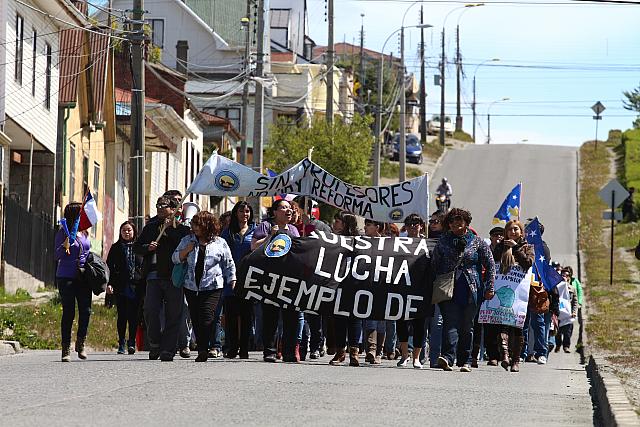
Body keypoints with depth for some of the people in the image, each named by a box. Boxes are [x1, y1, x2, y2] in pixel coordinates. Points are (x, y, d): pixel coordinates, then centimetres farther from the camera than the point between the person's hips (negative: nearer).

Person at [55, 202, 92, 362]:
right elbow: (57, 256, -6)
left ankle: (81, 343, 16)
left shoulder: (84, 233, 12)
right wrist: (64, 246, -24)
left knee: (86, 311, -2)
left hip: (83, 277, 5)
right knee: (68, 313, -4)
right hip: (66, 277, -5)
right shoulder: (63, 233, -5)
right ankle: (66, 349, 1)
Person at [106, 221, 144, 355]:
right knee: (122, 315, 1)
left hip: (136, 287, 0)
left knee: (133, 315, -4)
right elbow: (109, 267, 7)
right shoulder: (116, 248, 10)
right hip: (120, 287, 0)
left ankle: (132, 342, 0)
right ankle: (121, 343, 6)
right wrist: (109, 284, -5)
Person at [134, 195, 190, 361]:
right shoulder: (150, 226, 15)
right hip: (154, 276, 2)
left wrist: (170, 229, -10)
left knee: (173, 315, -2)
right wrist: (147, 247, -1)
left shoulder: (181, 228, 4)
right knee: (150, 311, -8)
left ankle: (167, 350, 4)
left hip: (174, 277, -2)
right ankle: (155, 344, 12)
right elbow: (136, 247, 17)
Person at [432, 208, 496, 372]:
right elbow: (435, 265, 13)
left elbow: (490, 265, 7)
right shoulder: (443, 242, 10)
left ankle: (465, 361, 11)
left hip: (471, 290, 0)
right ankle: (448, 357, -28)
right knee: (451, 322, -15)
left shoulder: (477, 242, 6)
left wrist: (489, 288, 0)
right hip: (448, 289, 0)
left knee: (467, 326, 4)